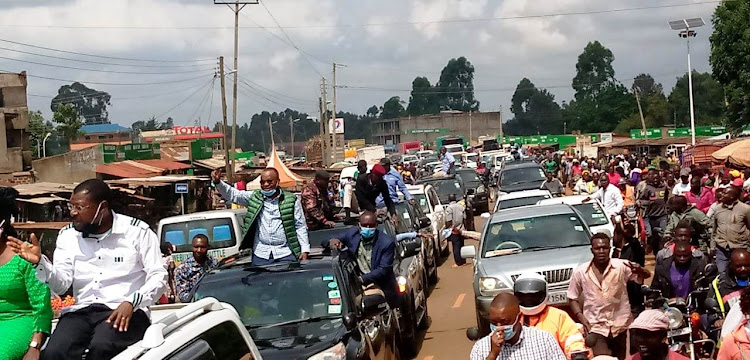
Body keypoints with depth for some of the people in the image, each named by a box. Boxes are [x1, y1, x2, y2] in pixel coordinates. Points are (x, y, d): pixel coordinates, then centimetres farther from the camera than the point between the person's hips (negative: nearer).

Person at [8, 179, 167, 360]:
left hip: (125, 311, -3)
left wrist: (131, 302, -19)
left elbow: (158, 276, -3)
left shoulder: (138, 231, -1)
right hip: (82, 311, 3)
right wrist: (39, 262, -16)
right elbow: (61, 284, 3)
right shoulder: (68, 235, 11)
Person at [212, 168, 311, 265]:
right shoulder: (254, 197, 9)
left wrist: (305, 249, -2)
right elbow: (232, 194, 4)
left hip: (286, 254, -2)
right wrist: (218, 182, -14)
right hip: (260, 255, 2)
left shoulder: (291, 200, 3)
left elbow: (300, 226, 4)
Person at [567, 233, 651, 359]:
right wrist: (582, 319, -9)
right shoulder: (580, 271, -4)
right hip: (595, 327, -1)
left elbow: (647, 275, -8)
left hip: (621, 325, 1)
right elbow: (573, 298, 4)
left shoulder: (621, 266, -6)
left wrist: (639, 270, -31)